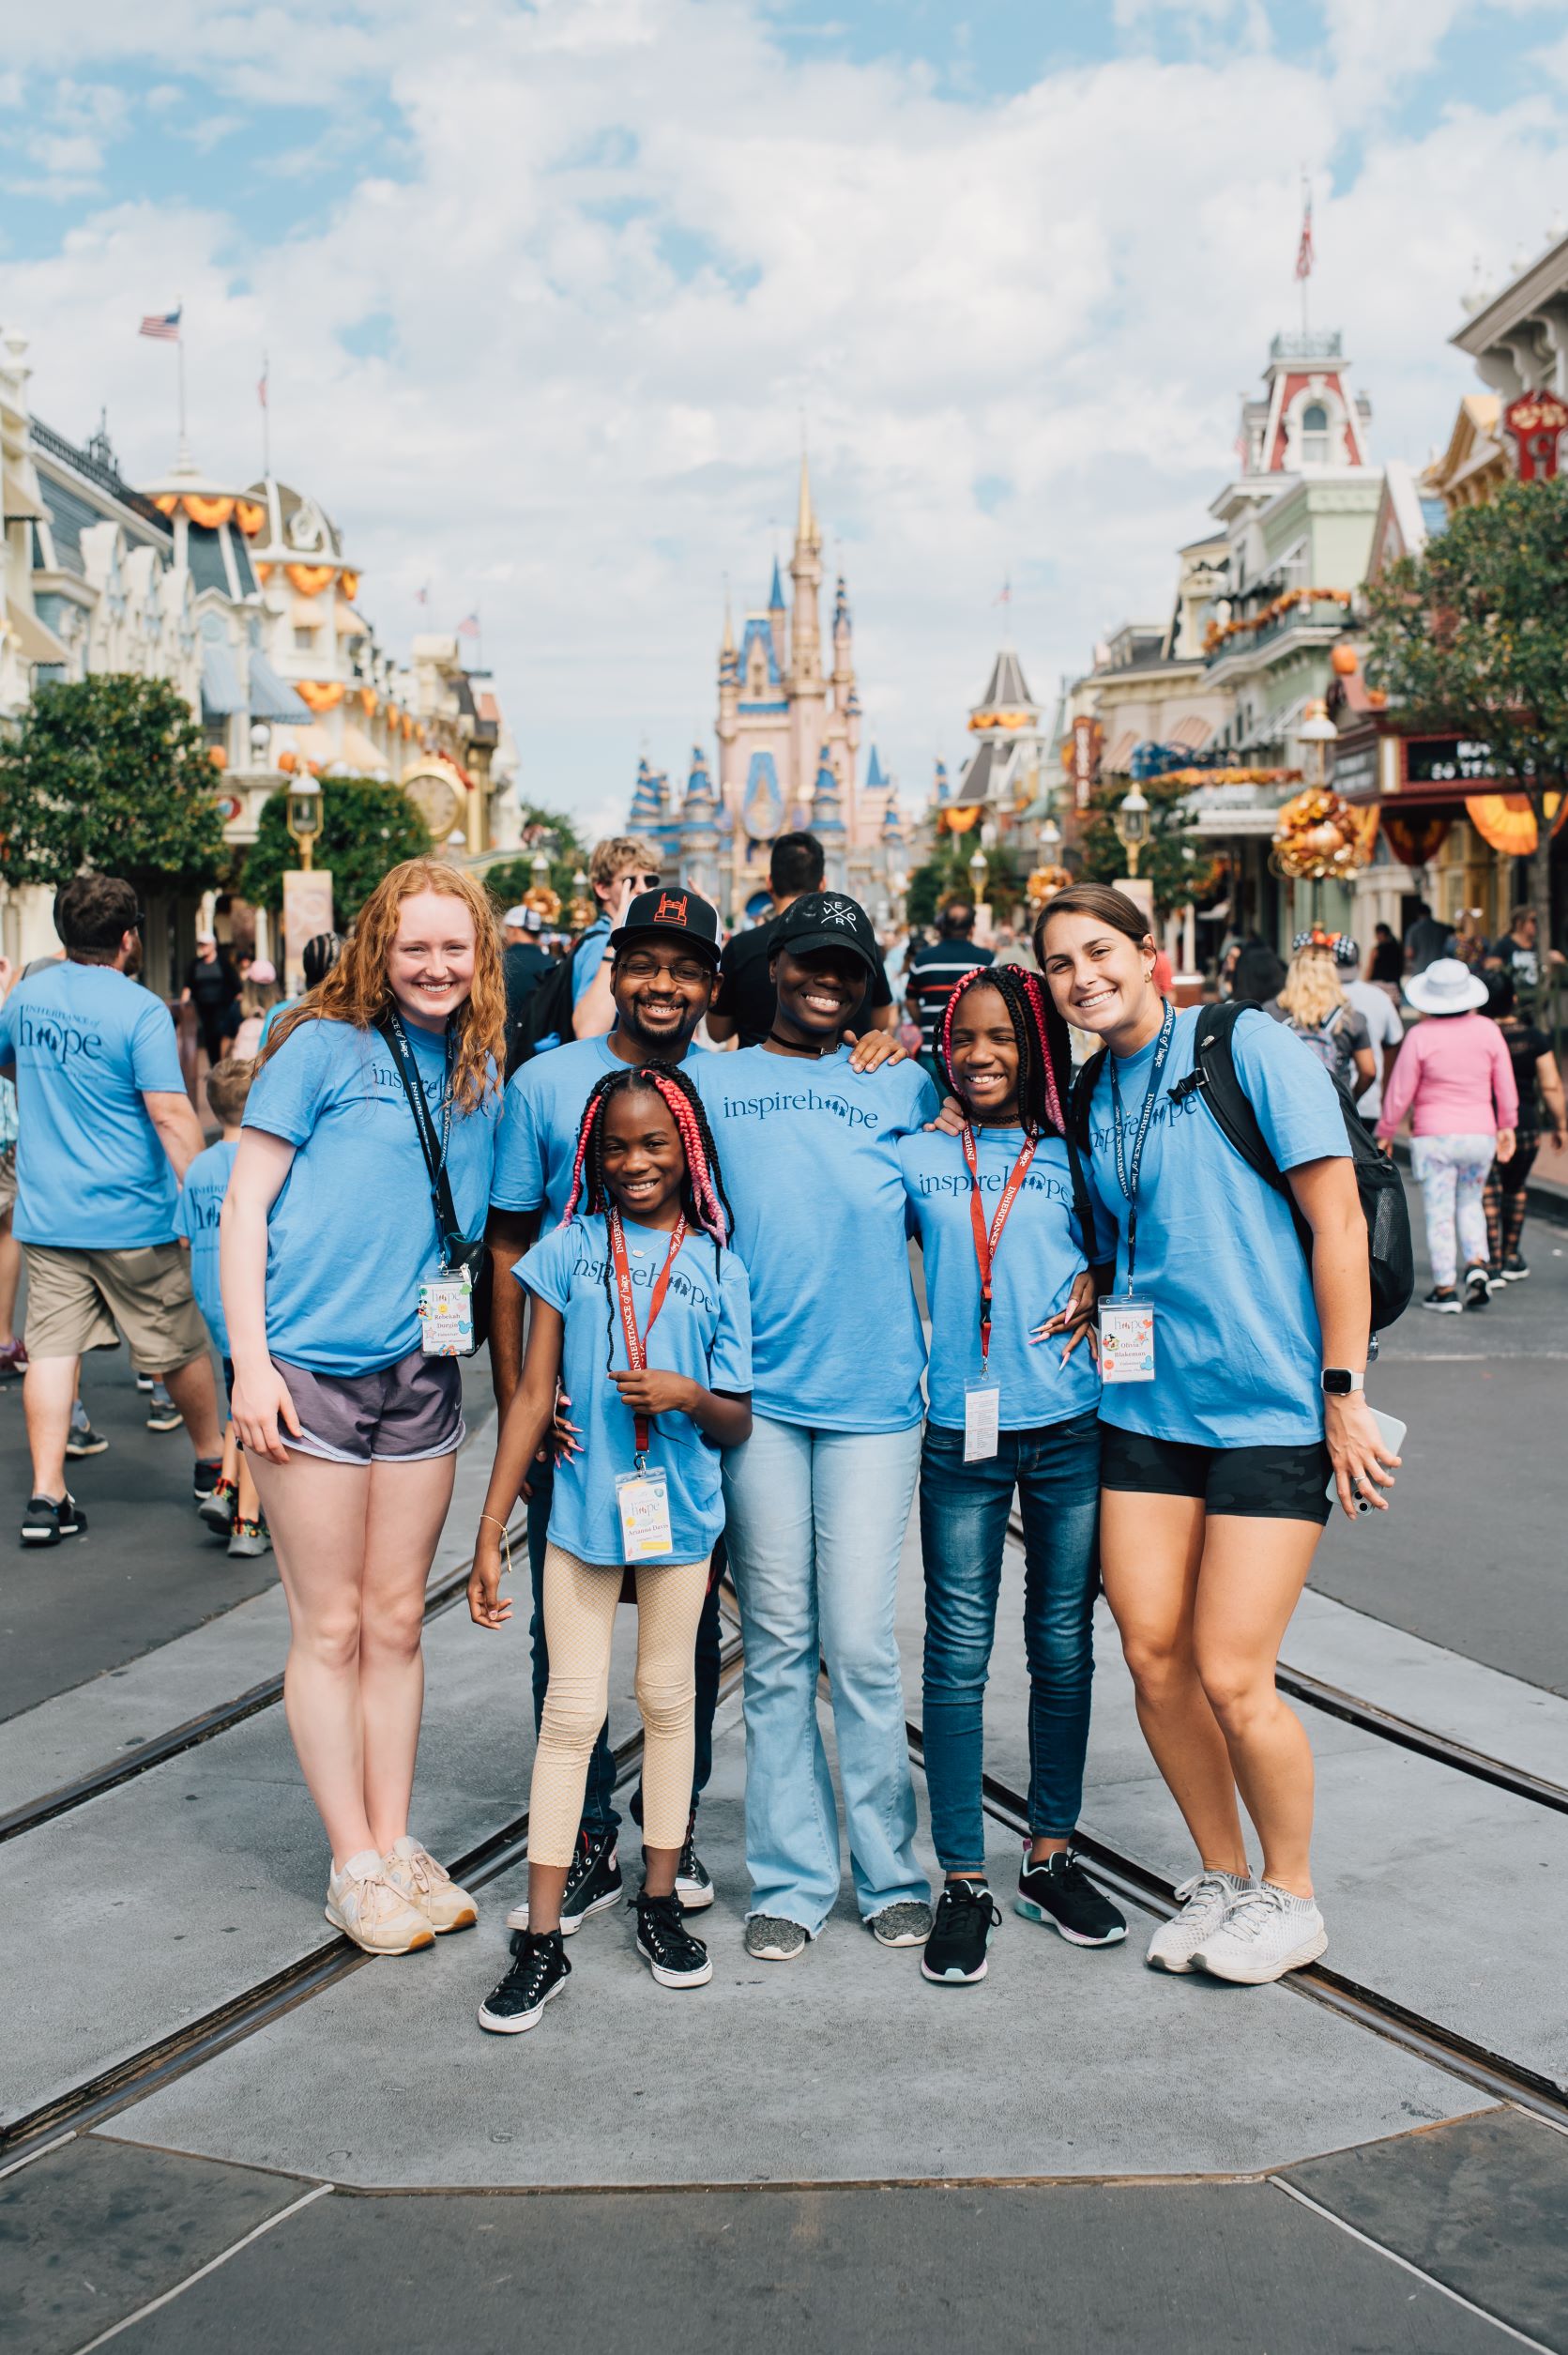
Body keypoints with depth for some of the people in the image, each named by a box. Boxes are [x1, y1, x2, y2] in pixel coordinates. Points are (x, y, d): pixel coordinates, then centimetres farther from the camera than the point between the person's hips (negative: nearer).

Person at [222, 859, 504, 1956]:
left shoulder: (482, 1075, 11)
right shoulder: (324, 1047, -4)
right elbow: (244, 1209, -5)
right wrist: (250, 1363, -12)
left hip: (421, 1373, 5)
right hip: (310, 1370, -5)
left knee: (398, 1623, 12)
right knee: (331, 1628, 4)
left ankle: (395, 1844, 24)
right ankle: (355, 1865, 16)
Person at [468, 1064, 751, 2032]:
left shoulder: (715, 1264, 1)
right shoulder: (570, 1251, 1)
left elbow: (739, 1424, 4)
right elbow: (533, 1396, 1)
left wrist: (692, 1397, -20)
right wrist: (490, 1534, -2)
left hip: (679, 1508, 1)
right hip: (583, 1505, -1)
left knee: (668, 1698, 12)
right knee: (573, 1709, 1)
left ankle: (661, 1901, 26)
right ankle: (543, 1941, 6)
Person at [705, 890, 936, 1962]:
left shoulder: (902, 1084, 12)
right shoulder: (709, 1082, 11)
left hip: (874, 1392, 0)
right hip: (756, 1391, 0)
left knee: (862, 1645, -1)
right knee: (778, 1646, 5)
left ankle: (893, 1873, 14)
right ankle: (792, 1880, 15)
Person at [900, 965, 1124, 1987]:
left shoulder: (1073, 1157, 6)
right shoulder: (915, 1156, 7)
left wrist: (1095, 1282, -3)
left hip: (1070, 1427, 1)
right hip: (961, 1433, -1)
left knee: (1064, 1647, 9)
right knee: (959, 1656, 0)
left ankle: (1053, 1855, 25)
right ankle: (963, 1881, 9)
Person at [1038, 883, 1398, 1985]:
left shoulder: (1249, 1048, -8)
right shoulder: (1091, 1098, 10)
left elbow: (1338, 1220, -10)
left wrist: (1345, 1392, -12)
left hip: (1273, 1408, -6)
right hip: (1146, 1402, 6)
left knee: (1232, 1678, -6)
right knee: (1155, 1658, 4)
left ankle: (1290, 1894, 18)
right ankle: (1221, 1877, 26)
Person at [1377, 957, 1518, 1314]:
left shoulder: (1421, 1035, -10)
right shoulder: (1488, 1031, 0)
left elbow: (1399, 1092, -5)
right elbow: (1506, 1087, 7)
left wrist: (1385, 1133, 8)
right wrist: (1506, 1126, 21)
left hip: (1434, 1136, -3)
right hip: (1480, 1134, 3)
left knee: (1439, 1213, 2)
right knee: (1470, 1204, 19)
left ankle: (1445, 1289, 3)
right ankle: (1477, 1264, -1)